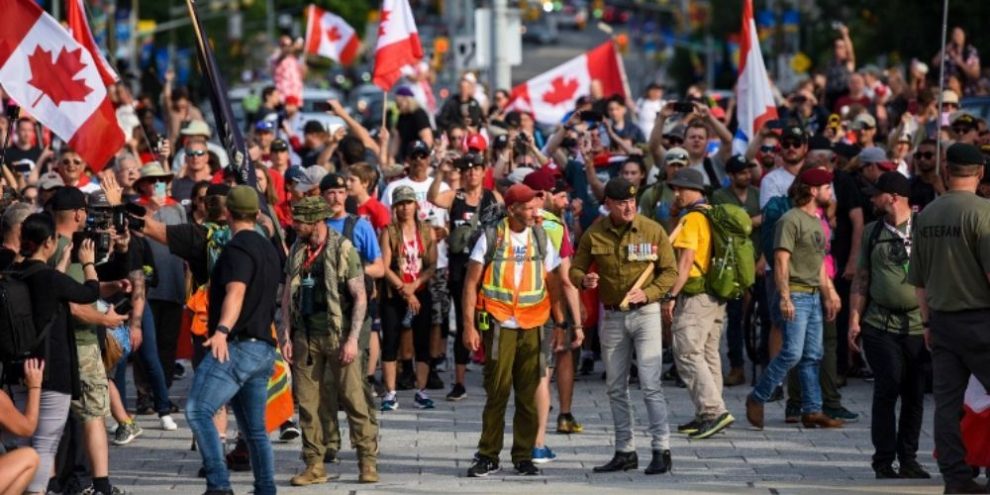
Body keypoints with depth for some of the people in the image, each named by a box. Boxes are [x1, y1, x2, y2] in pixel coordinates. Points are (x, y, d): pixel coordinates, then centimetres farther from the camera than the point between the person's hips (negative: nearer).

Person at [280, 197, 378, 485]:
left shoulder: (342, 249, -7)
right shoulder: (297, 251, 9)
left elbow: (360, 297, -8)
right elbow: (288, 294, 12)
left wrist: (352, 339, -13)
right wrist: (286, 335, 4)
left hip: (337, 335, -5)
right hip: (306, 336, 5)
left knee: (353, 398, -4)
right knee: (307, 402, 4)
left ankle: (368, 461, 5)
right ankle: (314, 466, 10)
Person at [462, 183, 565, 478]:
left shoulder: (540, 239, 9)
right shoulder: (491, 238, 0)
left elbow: (553, 285, 12)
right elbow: (471, 283, -1)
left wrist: (559, 323, 4)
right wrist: (469, 326, -7)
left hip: (533, 327, 3)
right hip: (500, 326, -3)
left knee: (529, 394, 4)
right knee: (497, 391, -1)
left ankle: (524, 456, 11)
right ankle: (488, 456, 6)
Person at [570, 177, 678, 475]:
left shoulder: (653, 231, -4)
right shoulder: (594, 234, 1)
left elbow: (670, 271, -1)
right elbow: (576, 269, 7)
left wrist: (648, 292, -16)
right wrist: (584, 280, -17)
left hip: (645, 313, -4)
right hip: (612, 317, 4)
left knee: (650, 384, -11)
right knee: (615, 388, 9)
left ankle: (661, 450, -6)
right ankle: (625, 451, 17)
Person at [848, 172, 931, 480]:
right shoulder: (873, 232, 11)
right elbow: (861, 280, 13)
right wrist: (854, 321, 5)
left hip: (918, 325, -1)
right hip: (880, 326, 1)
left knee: (914, 395, 4)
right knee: (887, 389, -6)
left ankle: (908, 459, 14)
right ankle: (884, 461, 0)